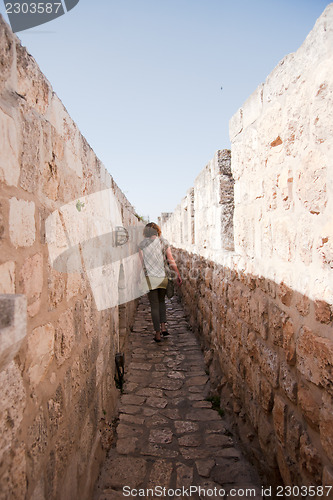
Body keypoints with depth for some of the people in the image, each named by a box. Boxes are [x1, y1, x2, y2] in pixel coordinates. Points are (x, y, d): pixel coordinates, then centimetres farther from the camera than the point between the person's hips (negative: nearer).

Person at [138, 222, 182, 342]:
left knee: (154, 305, 5)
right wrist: (178, 275, 4)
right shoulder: (164, 242, 2)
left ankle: (157, 334, 8)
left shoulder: (142, 245, -1)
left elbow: (142, 264, -3)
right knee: (161, 301, 22)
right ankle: (163, 327, 12)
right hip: (163, 277, 2)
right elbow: (171, 260, -1)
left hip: (150, 278, -2)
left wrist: (145, 276, 4)